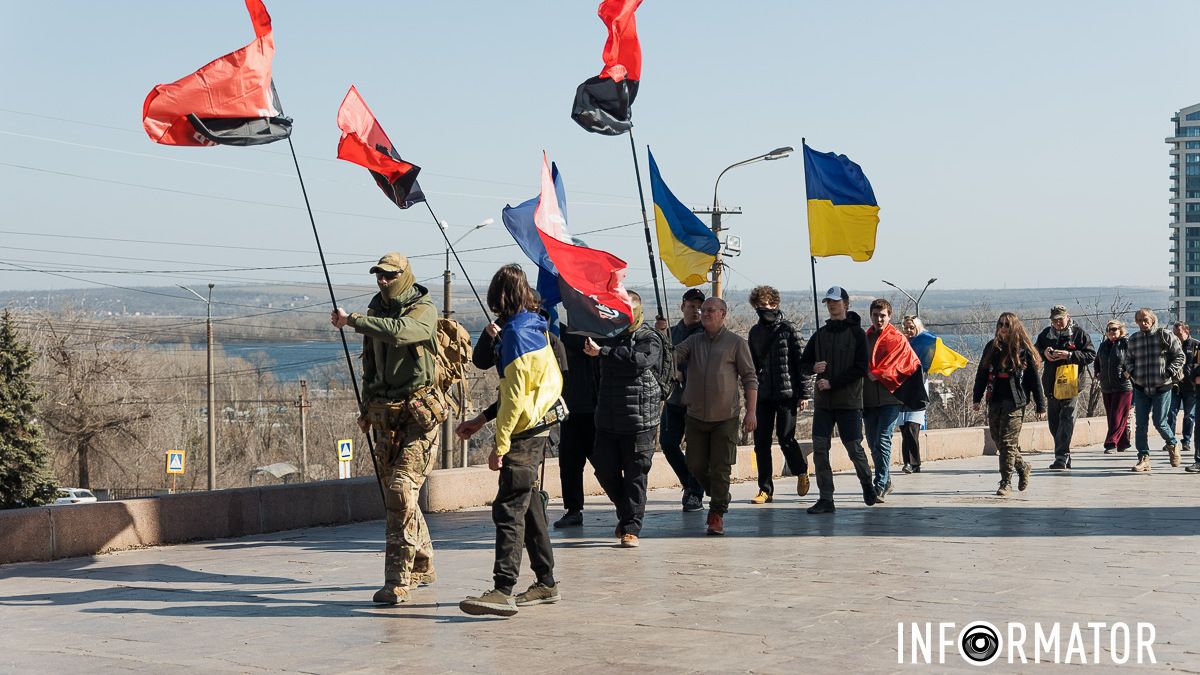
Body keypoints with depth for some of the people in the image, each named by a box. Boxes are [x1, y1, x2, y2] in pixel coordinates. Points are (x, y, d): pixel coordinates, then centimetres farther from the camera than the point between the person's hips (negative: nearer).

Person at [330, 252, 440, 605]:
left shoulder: (424, 311, -8)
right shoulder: (376, 311, 14)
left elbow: (397, 332, -30)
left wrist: (351, 320, -25)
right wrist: (366, 408, 23)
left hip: (419, 411, -8)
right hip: (385, 413, 8)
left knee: (402, 489, -17)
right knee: (394, 492, 12)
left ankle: (397, 581, -18)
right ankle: (422, 567, 27)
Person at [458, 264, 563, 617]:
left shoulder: (516, 334, -15)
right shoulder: (537, 328, 13)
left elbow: (515, 397, -19)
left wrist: (500, 445, -16)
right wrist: (480, 421, 23)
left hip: (523, 434, -10)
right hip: (538, 429, 10)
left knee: (509, 509, -13)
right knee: (529, 506, 15)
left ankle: (503, 591, -19)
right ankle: (546, 583, 22)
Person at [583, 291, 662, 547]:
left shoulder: (650, 339, -5)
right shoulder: (611, 336, 15)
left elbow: (638, 360, -26)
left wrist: (602, 352, -24)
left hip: (639, 422, -6)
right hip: (607, 420, 6)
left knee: (635, 476, -2)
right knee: (605, 470, 6)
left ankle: (631, 528, 4)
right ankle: (626, 513, 29)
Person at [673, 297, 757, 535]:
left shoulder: (736, 343, 1)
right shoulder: (694, 341, 12)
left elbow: (750, 379, 0)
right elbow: (673, 356, -3)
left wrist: (751, 412, -7)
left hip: (725, 417, -4)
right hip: (696, 416, 4)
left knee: (720, 468, -2)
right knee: (696, 465, 7)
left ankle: (717, 515, 9)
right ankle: (718, 498, 31)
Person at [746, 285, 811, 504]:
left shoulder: (788, 329, -4)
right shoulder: (755, 332, 13)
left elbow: (801, 361, -5)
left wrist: (804, 393, -10)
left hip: (787, 393, -5)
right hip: (763, 395, 5)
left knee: (786, 438, -6)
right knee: (761, 442, 1)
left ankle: (802, 471, 23)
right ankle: (765, 489, 9)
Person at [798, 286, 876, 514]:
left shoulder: (856, 333, -2)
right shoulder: (821, 333, 12)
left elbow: (860, 369, -9)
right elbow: (803, 364, 16)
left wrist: (832, 382, -15)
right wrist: (813, 368, -7)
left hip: (849, 401, -4)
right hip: (823, 402, 4)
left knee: (854, 448, 1)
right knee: (819, 449, -4)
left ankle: (867, 483, 29)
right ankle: (825, 499, 1)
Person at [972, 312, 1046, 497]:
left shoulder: (1023, 351, -1)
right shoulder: (991, 347, 9)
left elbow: (1034, 380, 0)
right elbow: (982, 374, 13)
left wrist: (1040, 406, -1)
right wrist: (977, 398, 7)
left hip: (1015, 403, -5)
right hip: (995, 402, 5)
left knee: (1008, 443, -8)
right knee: (999, 442, 9)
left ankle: (1006, 483, -3)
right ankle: (1023, 467, 32)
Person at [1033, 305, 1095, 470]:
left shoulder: (1079, 333, 0)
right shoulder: (1046, 333, 13)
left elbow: (1091, 355, -5)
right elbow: (1035, 350, 20)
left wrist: (1069, 355, -17)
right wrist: (1044, 353, -3)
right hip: (1051, 384, 6)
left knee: (1066, 419, -12)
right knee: (1053, 421, 9)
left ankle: (1062, 457, -15)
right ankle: (1064, 456, 20)